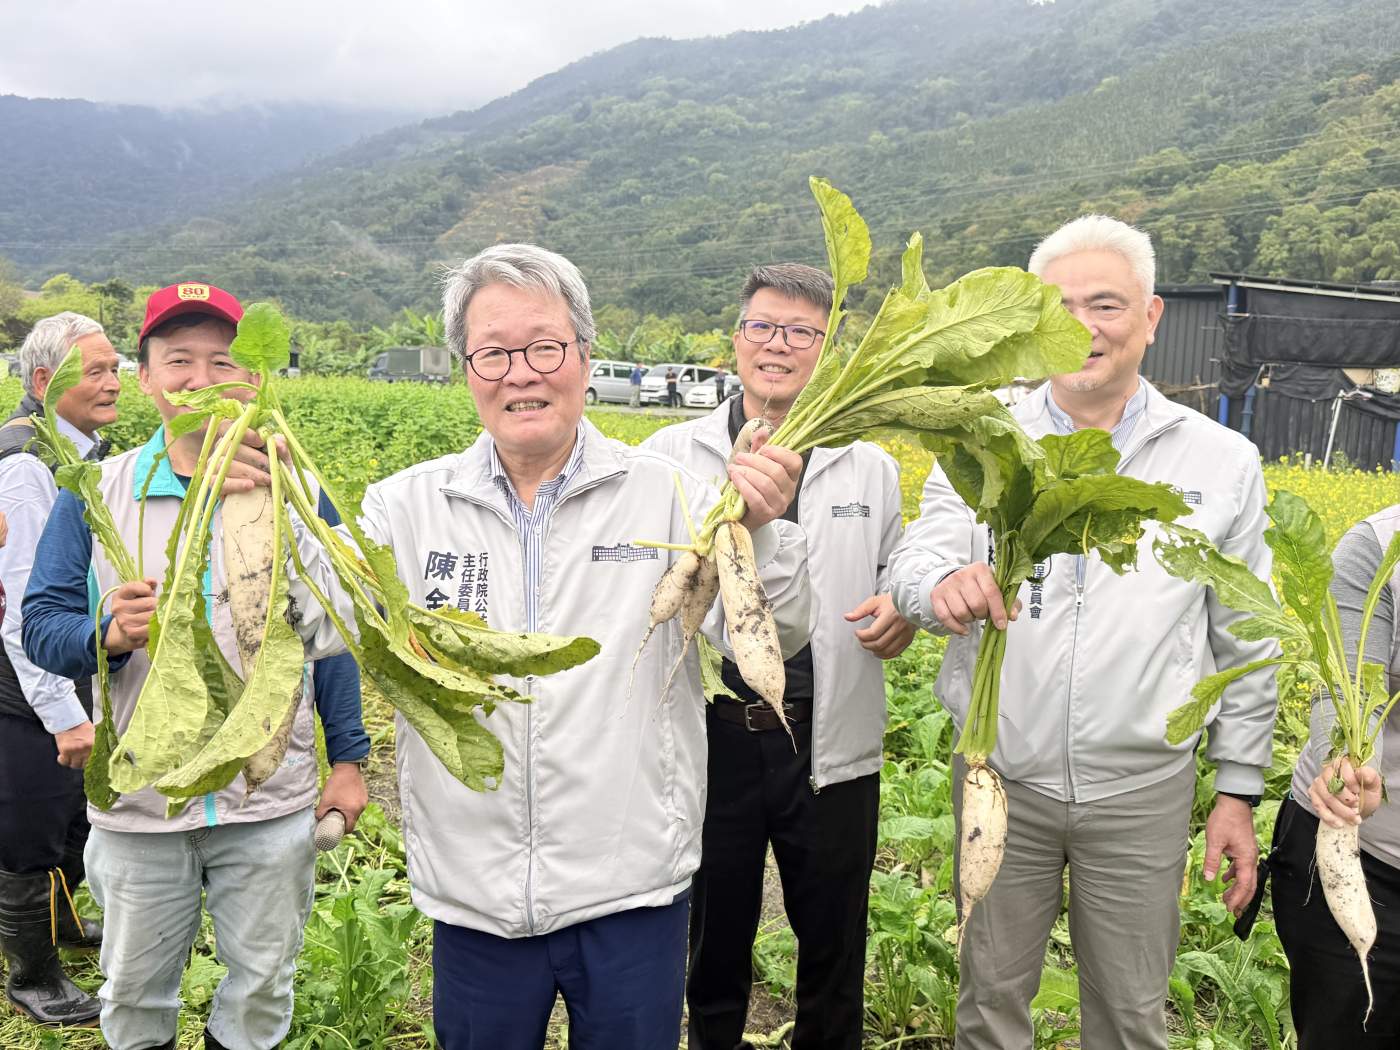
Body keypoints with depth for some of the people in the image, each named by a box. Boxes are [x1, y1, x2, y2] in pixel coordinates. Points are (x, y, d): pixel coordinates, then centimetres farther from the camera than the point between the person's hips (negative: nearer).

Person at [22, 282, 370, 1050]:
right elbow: (40, 626, -3)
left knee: (262, 986, 16)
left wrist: (347, 758, 1)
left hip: (272, 802, 0)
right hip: (137, 805, 1)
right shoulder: (94, 494, -2)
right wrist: (108, 635, -25)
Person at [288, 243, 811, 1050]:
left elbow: (778, 641, -10)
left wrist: (761, 530, -28)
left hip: (632, 894, -1)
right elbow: (318, 623, -8)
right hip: (473, 900, 2)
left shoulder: (667, 493, -5)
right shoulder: (411, 506, 0)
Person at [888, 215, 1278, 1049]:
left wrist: (1240, 790, 4)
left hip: (1142, 787, 0)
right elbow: (912, 566, -13)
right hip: (1001, 775, 0)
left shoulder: (1222, 462, -1)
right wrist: (944, 583, -37)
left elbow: (1244, 642, 4)